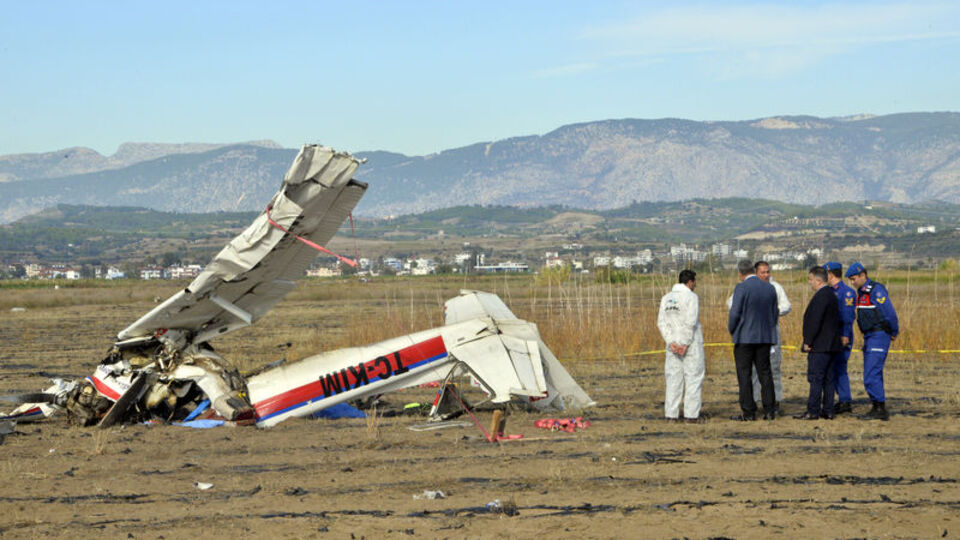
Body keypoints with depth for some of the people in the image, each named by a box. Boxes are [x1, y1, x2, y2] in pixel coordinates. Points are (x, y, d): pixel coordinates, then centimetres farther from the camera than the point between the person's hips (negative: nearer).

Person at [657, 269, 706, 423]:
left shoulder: (666, 298, 10)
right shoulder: (691, 297, -9)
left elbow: (661, 322, 3)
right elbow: (690, 322, -17)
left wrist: (671, 342, -3)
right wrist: (686, 343, -14)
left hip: (673, 344, 6)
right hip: (691, 342, -6)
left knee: (673, 378, 8)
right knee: (693, 378, 0)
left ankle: (671, 414, 6)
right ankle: (692, 414, -3)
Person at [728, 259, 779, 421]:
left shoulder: (741, 288, -12)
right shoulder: (770, 288, 6)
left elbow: (735, 313, -13)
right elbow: (774, 314, 11)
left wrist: (731, 330, 3)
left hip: (745, 337, -5)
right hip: (765, 337, 5)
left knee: (744, 375, 0)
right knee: (765, 373, 10)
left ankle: (748, 412, -1)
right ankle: (769, 410, 8)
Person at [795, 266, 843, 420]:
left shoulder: (821, 296, -16)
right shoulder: (831, 294, 16)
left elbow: (815, 321, -21)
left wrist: (808, 342, -15)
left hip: (819, 345, -10)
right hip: (831, 345, 10)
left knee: (815, 378, -8)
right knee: (828, 379, 10)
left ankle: (813, 411, -7)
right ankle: (828, 411, 12)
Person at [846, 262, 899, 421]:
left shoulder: (876, 290, -15)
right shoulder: (861, 292, 14)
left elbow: (890, 313, -17)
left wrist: (894, 332, -5)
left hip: (879, 336, -10)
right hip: (869, 337, 10)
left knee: (871, 375, -13)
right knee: (873, 375, 11)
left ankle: (880, 409, -10)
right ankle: (878, 409, 16)